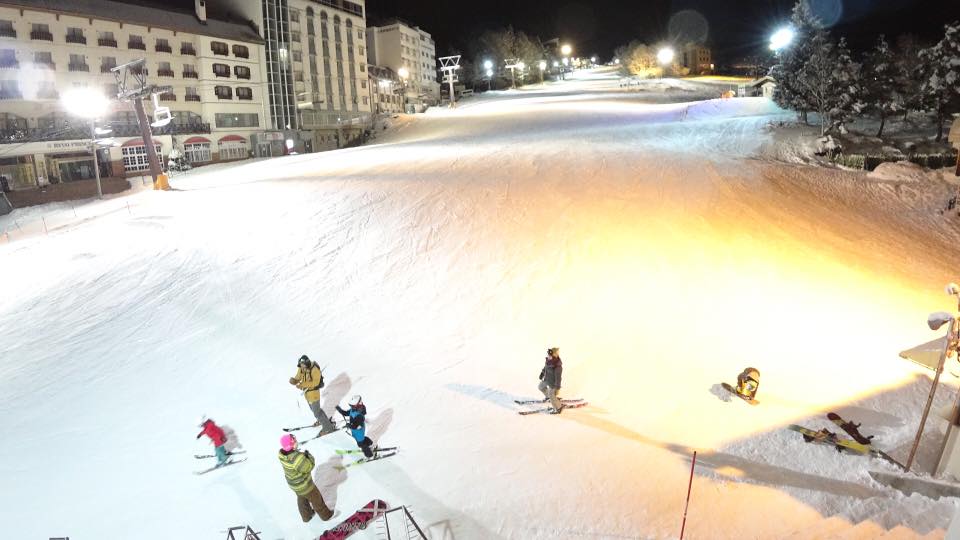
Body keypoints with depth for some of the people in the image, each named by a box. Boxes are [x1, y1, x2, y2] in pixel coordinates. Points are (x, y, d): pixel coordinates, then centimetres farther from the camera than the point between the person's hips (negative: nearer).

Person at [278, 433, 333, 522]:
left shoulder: (282, 453, -19)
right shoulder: (297, 459, -44)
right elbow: (308, 467, -25)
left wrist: (302, 455, -14)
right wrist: (308, 455, -13)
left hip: (293, 482, 7)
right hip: (303, 484, -7)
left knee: (302, 499, 32)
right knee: (316, 499, 20)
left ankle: (306, 516, 56)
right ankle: (326, 515, 44)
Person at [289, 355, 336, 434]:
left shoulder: (315, 370, -28)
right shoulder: (301, 369, -7)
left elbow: (315, 382, -31)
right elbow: (297, 378, 1)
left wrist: (303, 384, -37)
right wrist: (294, 381, -22)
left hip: (313, 393, -8)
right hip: (306, 393, 8)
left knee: (317, 412, -1)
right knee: (313, 409, 27)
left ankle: (328, 428, 12)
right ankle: (321, 420, 51)